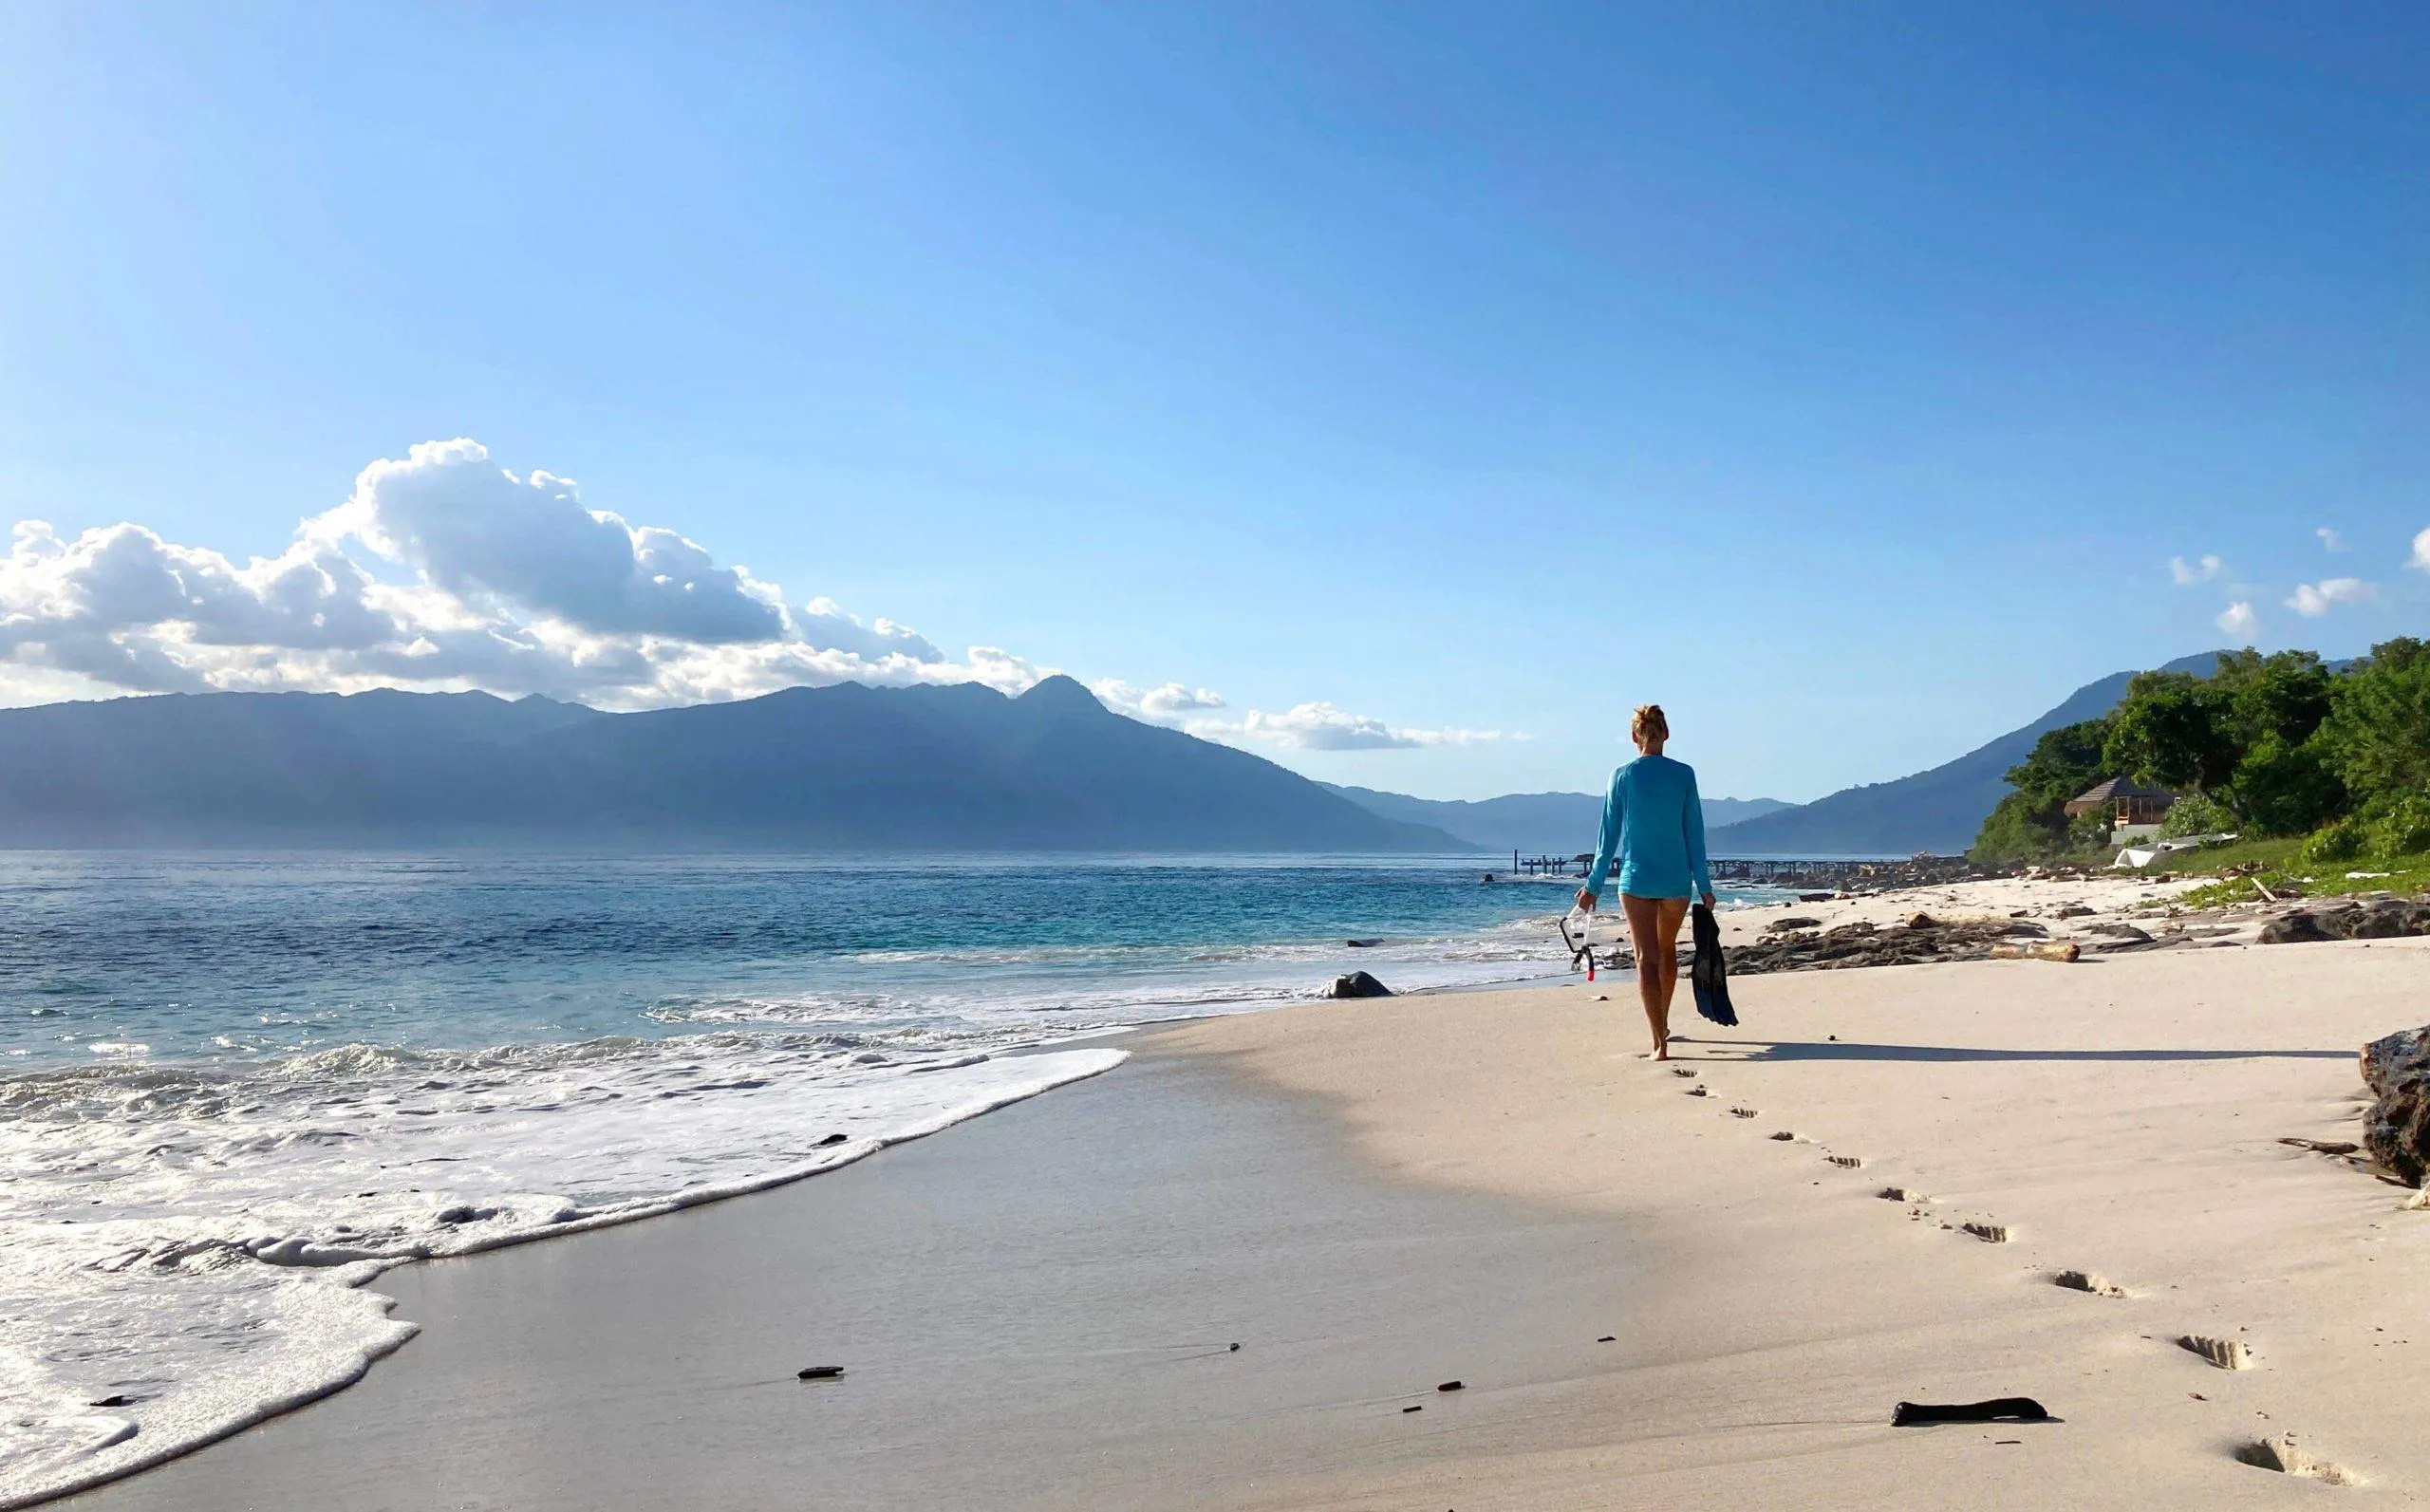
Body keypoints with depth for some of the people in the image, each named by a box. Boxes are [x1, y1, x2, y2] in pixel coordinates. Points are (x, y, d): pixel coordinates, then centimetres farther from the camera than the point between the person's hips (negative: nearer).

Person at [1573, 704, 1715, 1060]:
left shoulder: (1622, 776, -4)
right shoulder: (1684, 774, -3)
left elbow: (1610, 835, -1)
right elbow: (1694, 833, 1)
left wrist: (1593, 885, 7)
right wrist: (1704, 885, 8)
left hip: (1636, 879, -2)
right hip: (1676, 879, 2)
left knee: (1647, 958, -2)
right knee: (1668, 949, 23)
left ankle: (1660, 1041, -12)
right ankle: (1662, 1026, 37)